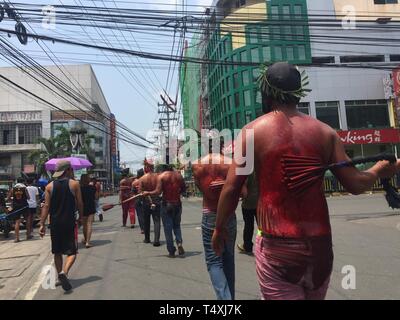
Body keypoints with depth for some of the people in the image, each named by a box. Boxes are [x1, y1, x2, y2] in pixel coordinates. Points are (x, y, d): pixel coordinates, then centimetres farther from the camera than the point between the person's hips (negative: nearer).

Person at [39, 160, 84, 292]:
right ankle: (64, 272, -21)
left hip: (55, 223, 4)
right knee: (72, 252, 2)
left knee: (57, 252, 19)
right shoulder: (74, 184, -4)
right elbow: (80, 203, -3)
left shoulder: (50, 186, 4)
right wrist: (80, 217, 12)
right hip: (70, 222, -4)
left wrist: (42, 224, 0)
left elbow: (46, 206, -2)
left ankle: (59, 276, 27)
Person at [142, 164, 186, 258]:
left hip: (166, 204, -3)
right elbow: (183, 189, 7)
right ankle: (179, 243, -3)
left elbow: (158, 191, -14)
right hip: (177, 203, 3)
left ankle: (171, 251, 10)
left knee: (168, 228, 7)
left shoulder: (161, 176, -7)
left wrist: (148, 193, 0)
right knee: (177, 225, 20)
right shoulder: (178, 175, 3)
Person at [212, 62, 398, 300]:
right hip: (320, 242, 4)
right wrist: (379, 170, 25)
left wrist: (220, 229, 6)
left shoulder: (253, 131, -6)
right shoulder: (325, 131, 2)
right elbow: (355, 185, 3)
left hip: (277, 245, -4)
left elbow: (231, 188, -9)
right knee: (314, 295, 24)